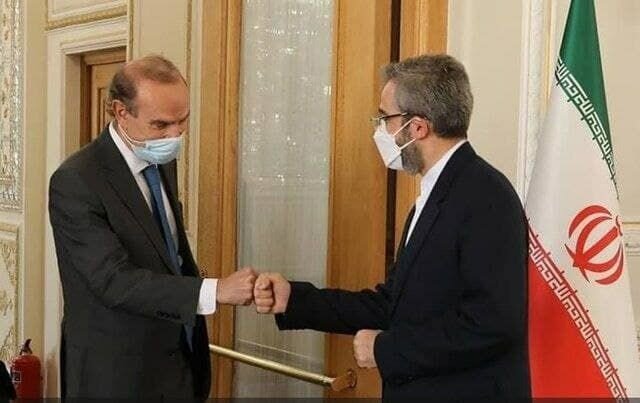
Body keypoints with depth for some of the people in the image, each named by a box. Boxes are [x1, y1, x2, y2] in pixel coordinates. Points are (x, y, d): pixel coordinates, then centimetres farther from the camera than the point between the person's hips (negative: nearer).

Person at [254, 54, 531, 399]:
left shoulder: (485, 196, -18)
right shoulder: (433, 199, 11)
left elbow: (492, 322, -25)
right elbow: (394, 303, 11)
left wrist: (386, 349, -17)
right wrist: (293, 300, 6)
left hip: (468, 390, -8)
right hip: (418, 389, 8)